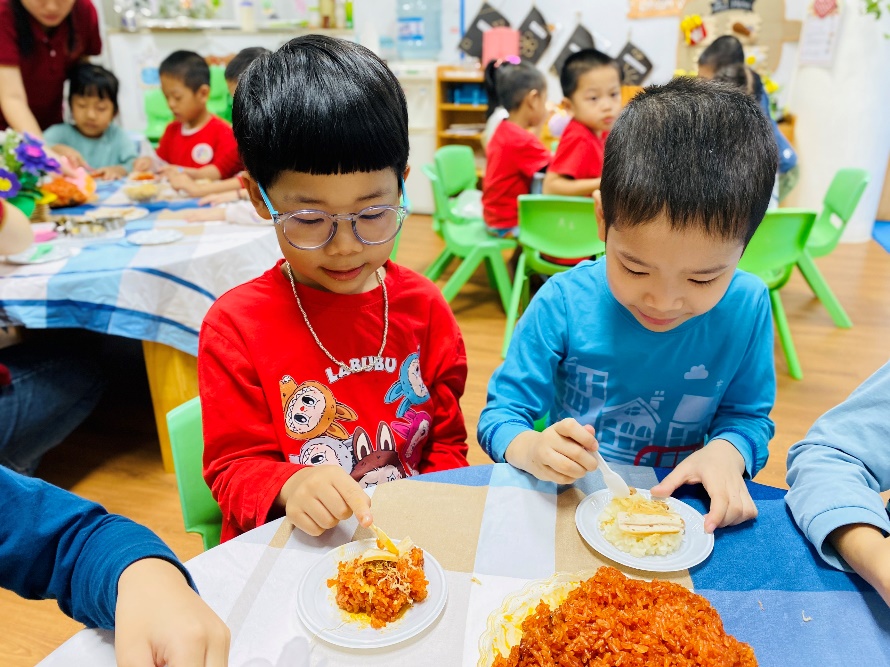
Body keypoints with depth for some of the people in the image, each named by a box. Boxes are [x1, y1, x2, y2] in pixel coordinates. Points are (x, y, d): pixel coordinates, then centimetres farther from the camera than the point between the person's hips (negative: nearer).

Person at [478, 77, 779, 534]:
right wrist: (532, 449, -28)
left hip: (681, 510, 2)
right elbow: (499, 414, -8)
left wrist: (726, 450, -15)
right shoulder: (563, 302, -14)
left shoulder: (747, 307, -7)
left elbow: (748, 415, 5)